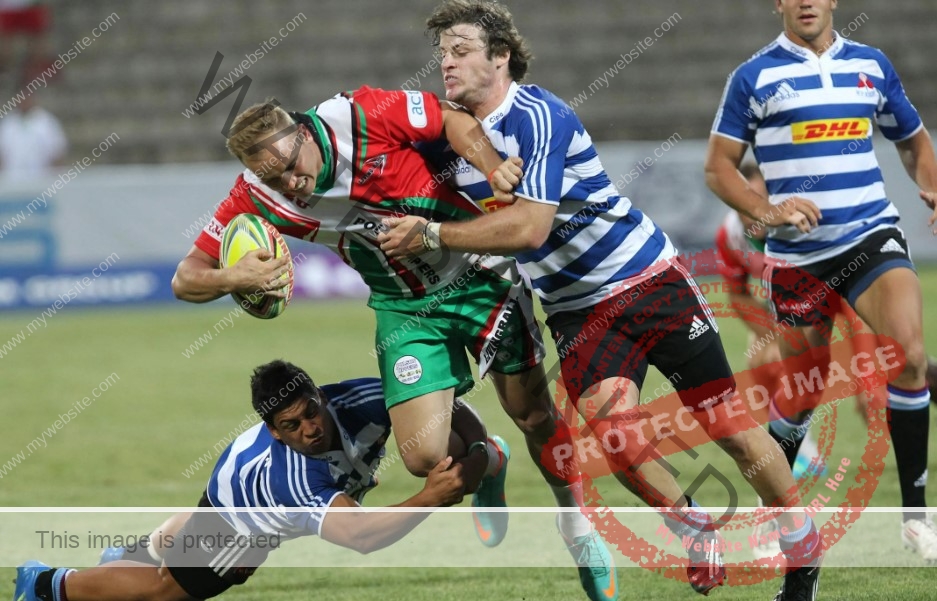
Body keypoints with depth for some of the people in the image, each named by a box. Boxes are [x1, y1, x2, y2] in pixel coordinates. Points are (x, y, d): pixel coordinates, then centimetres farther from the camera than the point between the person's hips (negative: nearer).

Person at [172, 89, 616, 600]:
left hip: (479, 274, -2)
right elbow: (187, 278, -12)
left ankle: (578, 525, 31)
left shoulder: (362, 117, -25)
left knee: (533, 415, 6)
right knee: (424, 456, -10)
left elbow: (451, 120, -13)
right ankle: (487, 462, 27)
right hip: (404, 306, 2)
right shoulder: (259, 197, -17)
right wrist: (232, 278, -34)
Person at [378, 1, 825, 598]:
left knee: (729, 424, -2)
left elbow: (529, 227, -28)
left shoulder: (537, 116, -19)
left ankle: (801, 537, 18)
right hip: (578, 310, 5)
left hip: (647, 277, -5)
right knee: (608, 419, -22)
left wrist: (431, 235, -25)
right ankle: (699, 536, -3)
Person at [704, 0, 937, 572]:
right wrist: (765, 210, -15)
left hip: (872, 236, 1)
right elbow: (718, 166, 2)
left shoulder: (872, 66, 9)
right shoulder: (754, 77, 1)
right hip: (797, 254, -1)